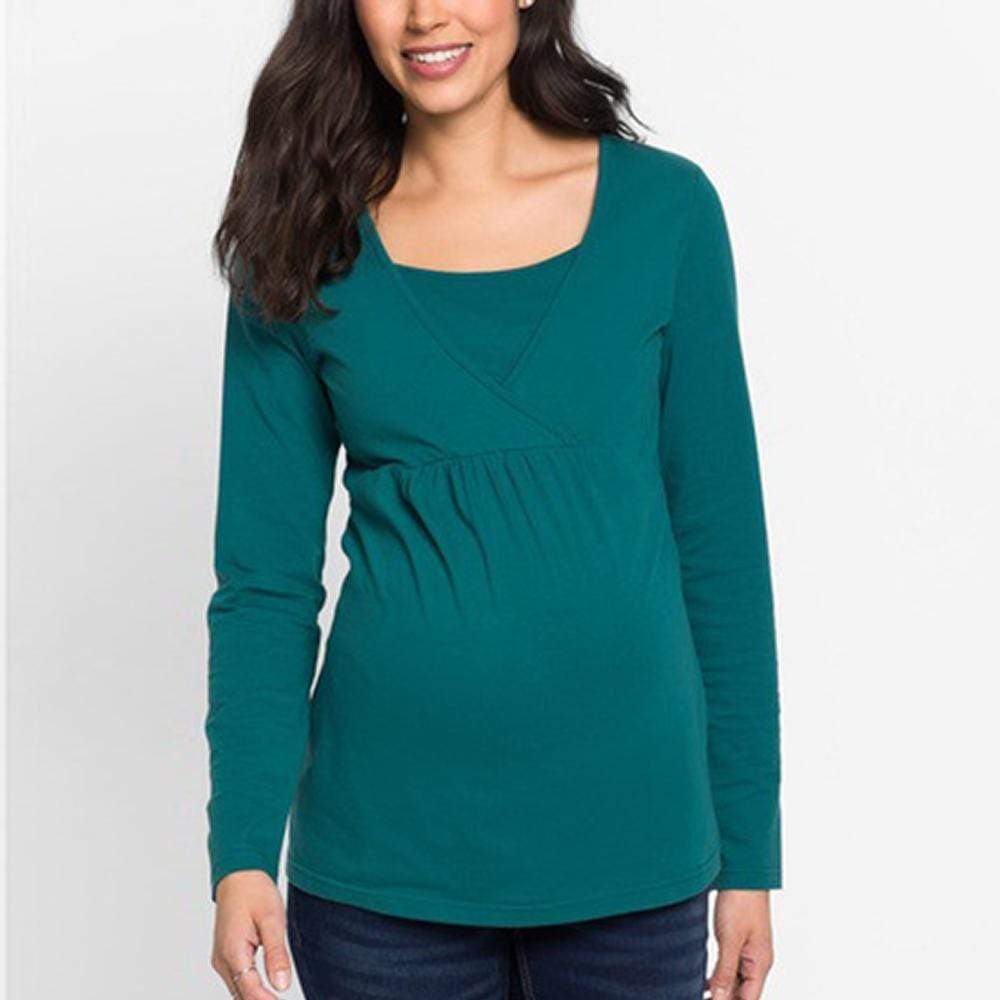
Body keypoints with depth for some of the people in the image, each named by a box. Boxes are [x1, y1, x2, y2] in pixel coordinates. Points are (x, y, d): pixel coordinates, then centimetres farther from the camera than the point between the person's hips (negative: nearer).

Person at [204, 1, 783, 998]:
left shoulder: (664, 207, -2)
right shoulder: (307, 249, 0)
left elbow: (721, 539, 0)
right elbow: (264, 579, -1)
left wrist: (749, 850, 0)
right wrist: (242, 851, -10)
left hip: (628, 840, 0)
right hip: (384, 846, 0)